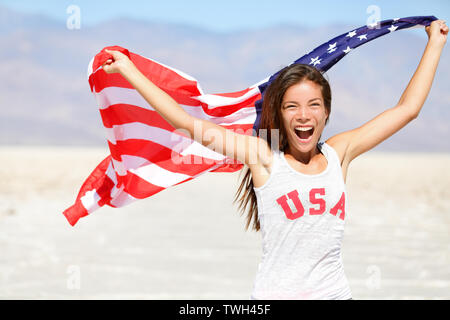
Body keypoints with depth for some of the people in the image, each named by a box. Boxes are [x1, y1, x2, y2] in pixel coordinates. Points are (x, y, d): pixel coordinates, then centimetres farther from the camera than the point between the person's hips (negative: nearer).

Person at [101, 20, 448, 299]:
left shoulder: (338, 154, 6)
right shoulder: (265, 158, -2)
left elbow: (407, 109, 14)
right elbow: (189, 123, -4)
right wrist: (129, 71, -4)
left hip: (334, 291, 3)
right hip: (275, 294, -3)